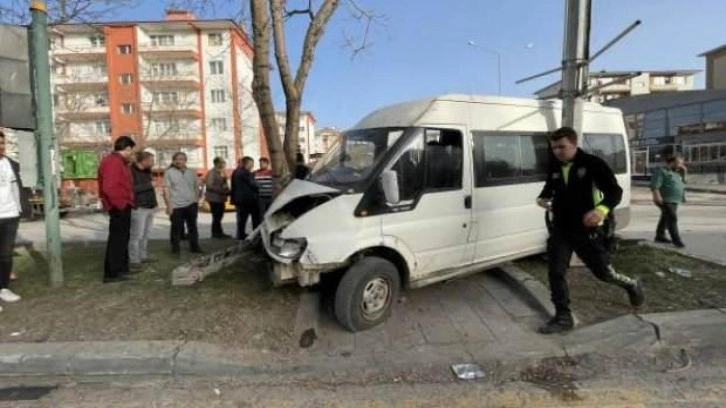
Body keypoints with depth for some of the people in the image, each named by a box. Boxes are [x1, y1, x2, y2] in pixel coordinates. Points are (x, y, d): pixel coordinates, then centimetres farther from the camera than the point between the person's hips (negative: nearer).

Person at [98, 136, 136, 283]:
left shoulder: (117, 161, 16)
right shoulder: (113, 161, -18)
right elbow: (109, 187, -27)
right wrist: (119, 204, -20)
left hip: (122, 206, 11)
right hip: (119, 207, -11)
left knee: (122, 238, 18)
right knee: (117, 239, -5)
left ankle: (121, 268, 30)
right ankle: (112, 273, 1)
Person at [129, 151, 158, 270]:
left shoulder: (147, 171, 15)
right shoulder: (132, 171, -10)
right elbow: (132, 189, -21)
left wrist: (154, 203, 17)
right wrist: (149, 185, -17)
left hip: (150, 207, 8)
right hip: (139, 208, -8)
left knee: (145, 234, 12)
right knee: (137, 235, -8)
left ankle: (143, 257, 20)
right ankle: (134, 260, -3)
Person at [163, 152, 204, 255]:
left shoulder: (191, 172, 9)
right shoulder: (169, 172, -2)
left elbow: (196, 187, 15)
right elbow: (166, 189, -6)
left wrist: (197, 202, 7)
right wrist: (169, 205, -12)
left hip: (191, 204, 4)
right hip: (176, 206, -4)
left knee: (193, 227, 11)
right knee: (176, 228, 3)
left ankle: (194, 246, 21)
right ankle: (175, 248, 14)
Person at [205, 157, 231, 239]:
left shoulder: (222, 173, 16)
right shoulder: (212, 173, -13)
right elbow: (209, 185, -20)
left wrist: (227, 191, 4)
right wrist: (222, 190, -21)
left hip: (220, 198, 9)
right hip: (214, 198, -9)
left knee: (219, 216, 12)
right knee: (216, 216, -5)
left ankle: (217, 233, 20)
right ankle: (217, 233, 3)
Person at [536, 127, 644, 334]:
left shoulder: (593, 163, -12)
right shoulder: (554, 167, 4)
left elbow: (615, 191, -13)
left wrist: (601, 209, -34)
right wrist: (543, 198, -3)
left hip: (586, 230, -4)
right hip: (560, 230, 5)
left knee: (603, 272, 8)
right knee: (556, 273, -2)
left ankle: (633, 286, 41)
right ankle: (563, 317, 9)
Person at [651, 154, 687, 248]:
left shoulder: (676, 172, 16)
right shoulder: (662, 171, -12)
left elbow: (682, 181, 27)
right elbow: (654, 185, -20)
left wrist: (683, 172, 11)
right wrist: (657, 196, -31)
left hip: (674, 201, 10)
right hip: (666, 200, -10)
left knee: (665, 218, 16)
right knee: (672, 219, -13)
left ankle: (660, 236, 27)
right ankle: (676, 240, -12)